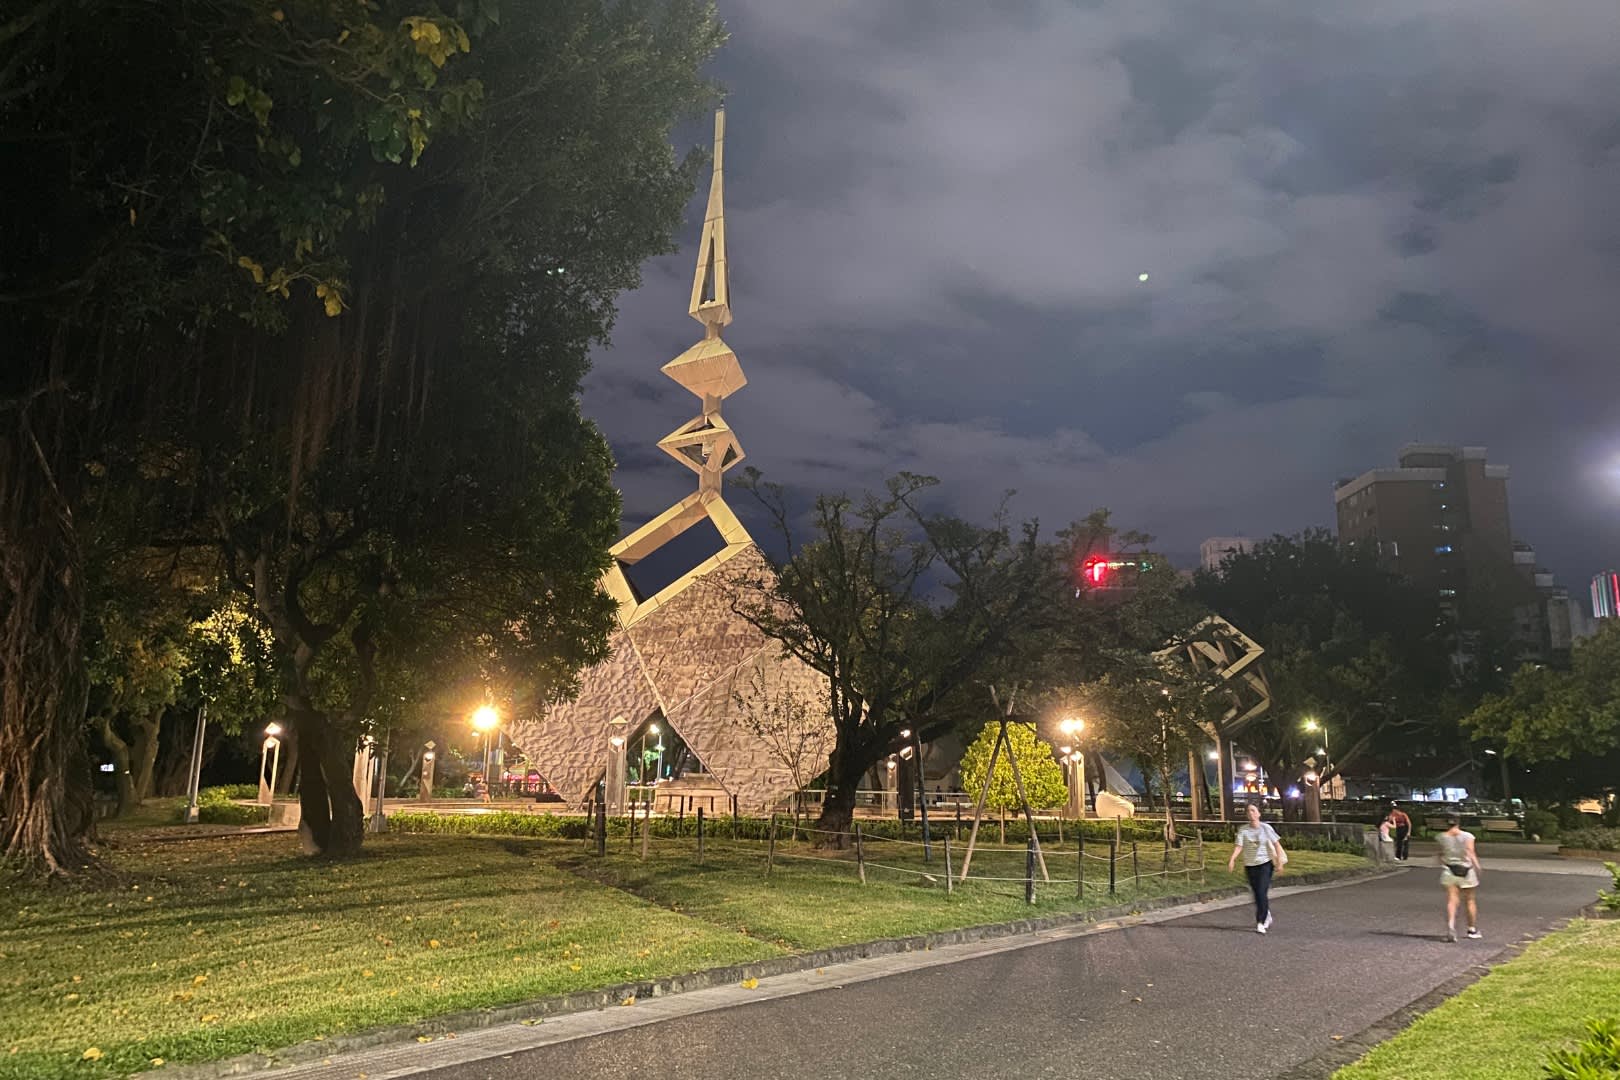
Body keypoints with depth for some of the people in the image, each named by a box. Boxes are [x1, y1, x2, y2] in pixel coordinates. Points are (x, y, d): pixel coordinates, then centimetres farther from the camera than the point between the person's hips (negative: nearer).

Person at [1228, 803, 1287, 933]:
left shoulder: (1266, 828, -6)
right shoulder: (1243, 830, -2)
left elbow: (1276, 844, -3)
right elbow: (1238, 846, -10)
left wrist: (1279, 861, -8)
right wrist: (1232, 859, -25)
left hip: (1265, 863, -3)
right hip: (1250, 865, 3)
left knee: (1262, 893, -13)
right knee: (1256, 894, 11)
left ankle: (1261, 923, -7)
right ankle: (1267, 916, 34)